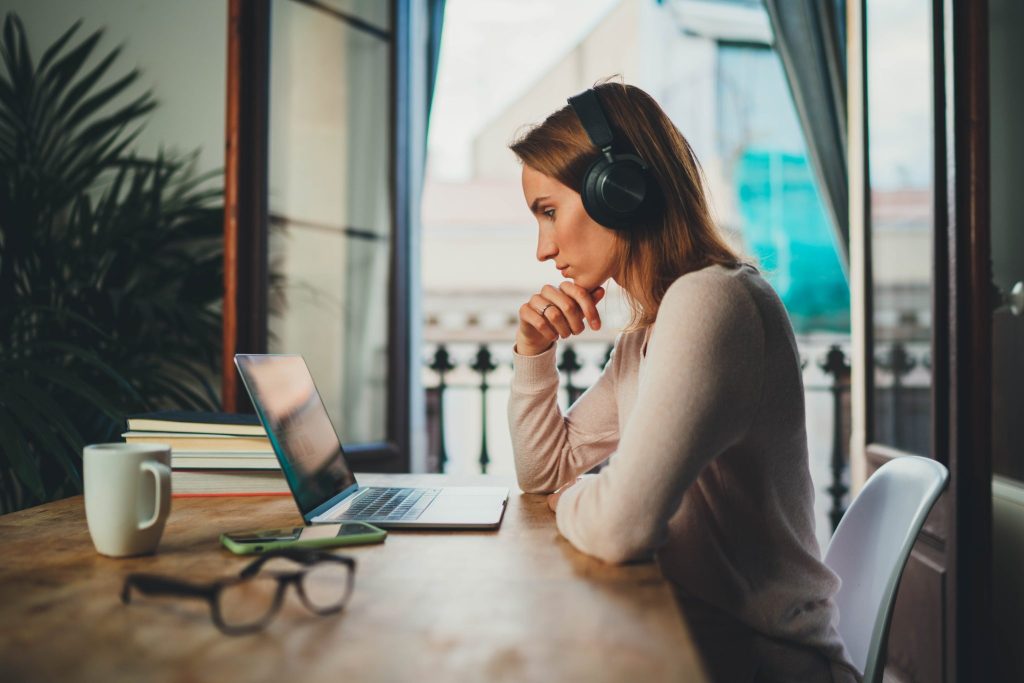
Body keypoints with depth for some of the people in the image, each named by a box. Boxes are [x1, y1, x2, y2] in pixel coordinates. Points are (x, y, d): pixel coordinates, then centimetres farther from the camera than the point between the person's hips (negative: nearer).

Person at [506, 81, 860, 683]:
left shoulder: (710, 300, -22)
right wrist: (535, 351, 3)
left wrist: (569, 497, -8)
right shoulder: (644, 335, 9)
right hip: (696, 631, 8)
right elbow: (543, 472, 18)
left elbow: (620, 526, -30)